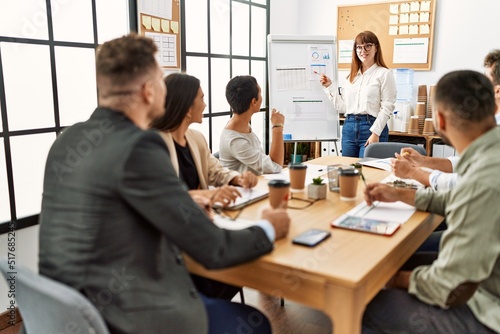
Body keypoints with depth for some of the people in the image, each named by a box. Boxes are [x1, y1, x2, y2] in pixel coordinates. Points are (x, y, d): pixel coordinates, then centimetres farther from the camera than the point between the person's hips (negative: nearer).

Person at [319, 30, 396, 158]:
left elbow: (387, 108, -9)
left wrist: (375, 133, -16)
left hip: (371, 126, -6)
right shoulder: (352, 75, 15)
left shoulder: (384, 74, -3)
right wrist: (330, 86, 8)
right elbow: (343, 107, 12)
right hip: (349, 127, 6)